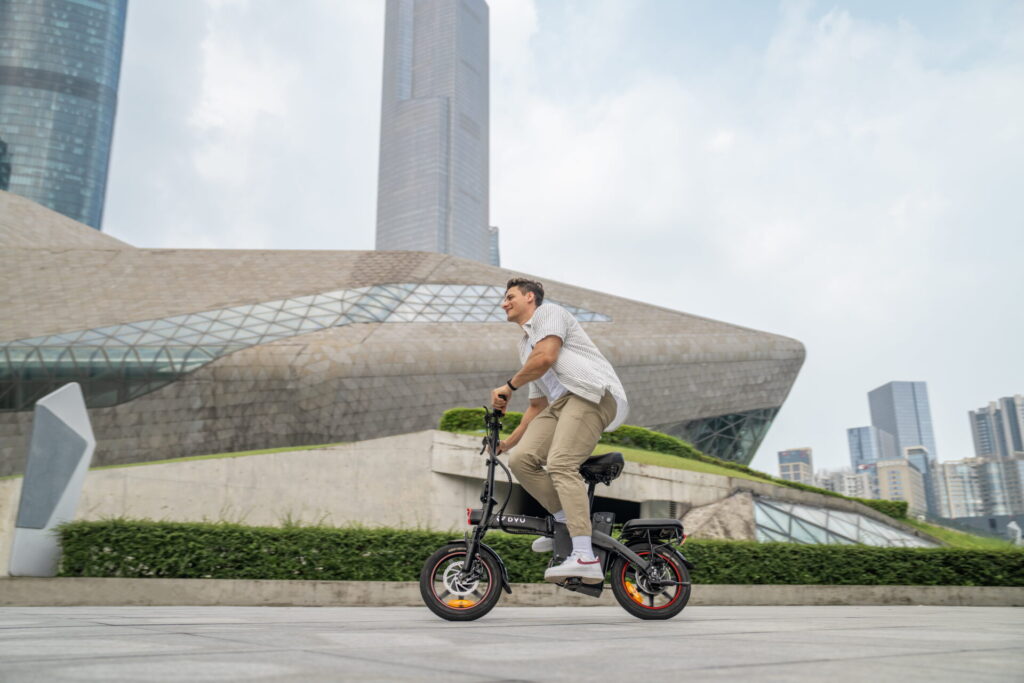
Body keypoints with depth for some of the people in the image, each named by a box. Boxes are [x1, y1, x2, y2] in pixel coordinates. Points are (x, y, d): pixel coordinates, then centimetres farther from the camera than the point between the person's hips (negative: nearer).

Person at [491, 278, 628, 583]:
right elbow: (537, 405, 33)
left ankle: (586, 559, -30)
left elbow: (546, 357, -11)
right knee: (521, 458, -9)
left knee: (560, 464, -25)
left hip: (593, 392, -8)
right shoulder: (526, 345, 33)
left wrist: (509, 386, 1)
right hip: (561, 402, 8)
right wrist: (507, 441, 31)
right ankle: (567, 521, 4)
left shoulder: (549, 312, 8)